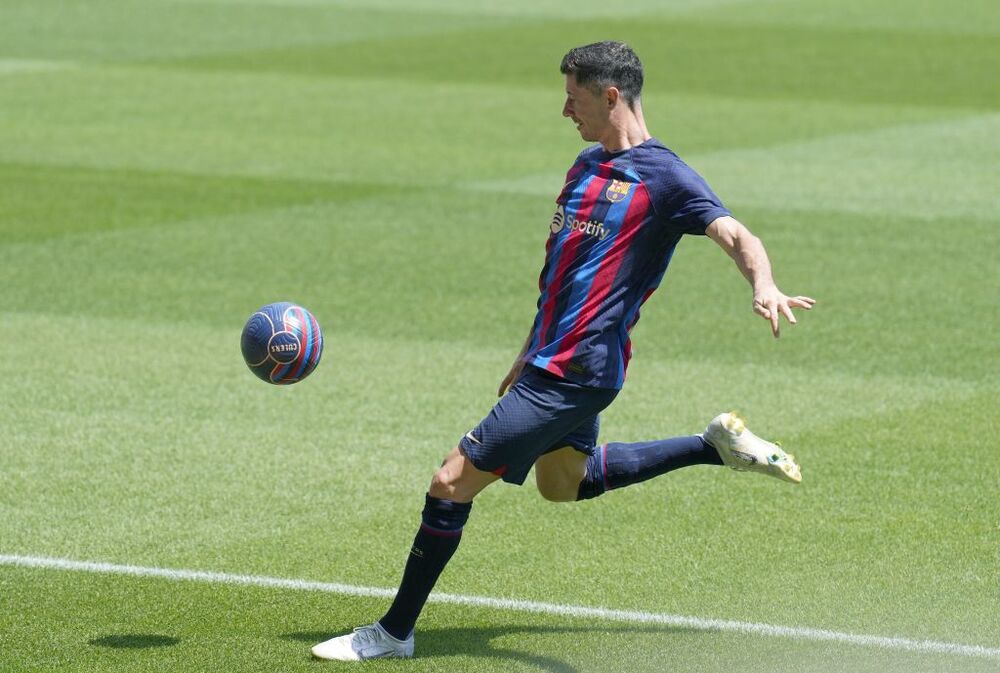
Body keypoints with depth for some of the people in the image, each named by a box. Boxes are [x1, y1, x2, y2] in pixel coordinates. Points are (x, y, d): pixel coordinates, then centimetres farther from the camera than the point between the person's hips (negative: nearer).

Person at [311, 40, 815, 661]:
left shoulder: (665, 178, -13)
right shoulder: (589, 165, 14)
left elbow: (736, 235, -26)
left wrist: (764, 286, -47)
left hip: (576, 373, -10)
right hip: (554, 358, 10)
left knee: (453, 481, -10)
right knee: (563, 483, 29)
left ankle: (395, 632, 2)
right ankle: (719, 446, 32)